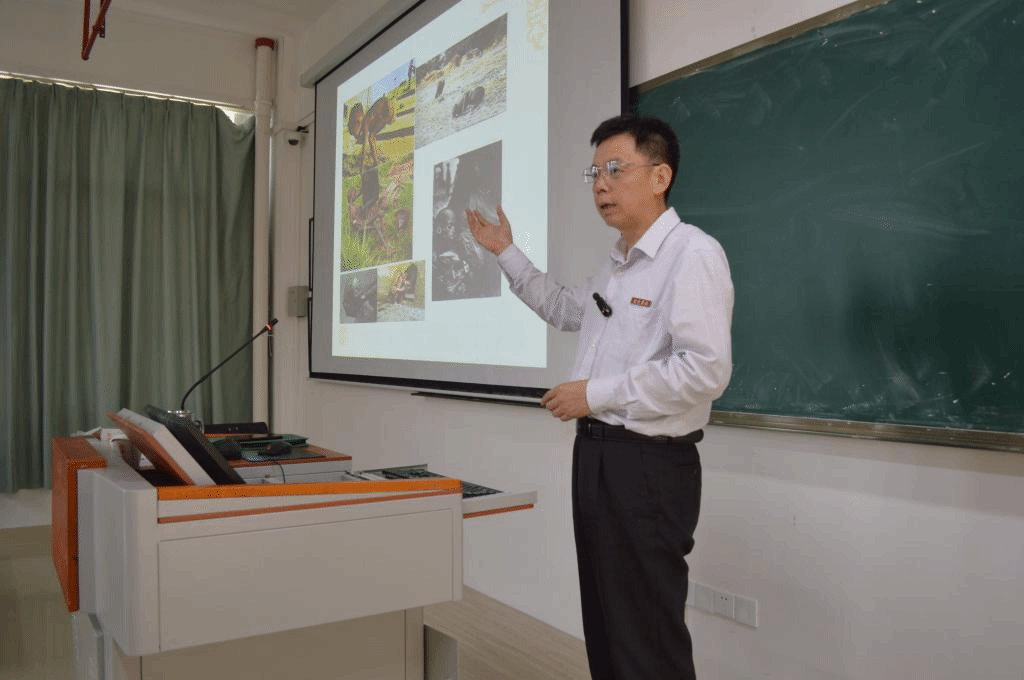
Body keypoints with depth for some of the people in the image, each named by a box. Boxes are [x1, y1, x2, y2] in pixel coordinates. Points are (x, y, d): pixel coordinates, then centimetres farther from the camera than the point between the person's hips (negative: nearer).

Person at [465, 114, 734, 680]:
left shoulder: (692, 253, -15)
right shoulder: (618, 265, 15)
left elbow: (706, 368, -25)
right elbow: (565, 309, 32)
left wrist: (597, 394, -18)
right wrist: (507, 253, 25)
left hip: (648, 464, -9)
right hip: (597, 454, 9)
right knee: (605, 628, 20)